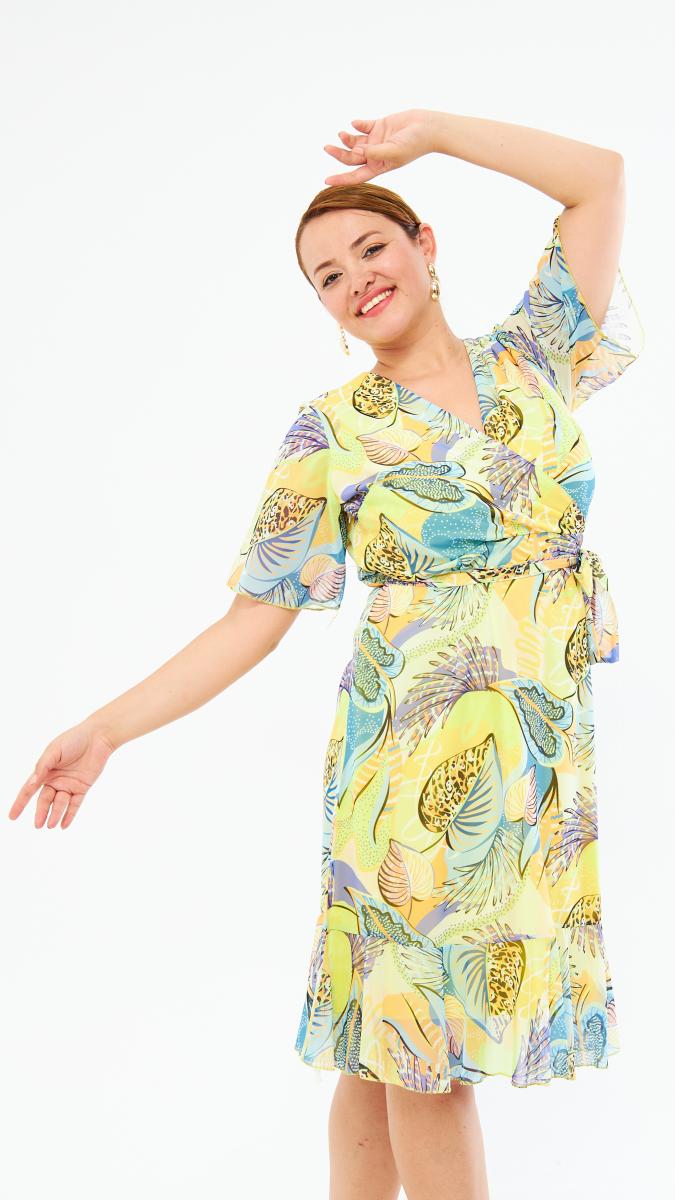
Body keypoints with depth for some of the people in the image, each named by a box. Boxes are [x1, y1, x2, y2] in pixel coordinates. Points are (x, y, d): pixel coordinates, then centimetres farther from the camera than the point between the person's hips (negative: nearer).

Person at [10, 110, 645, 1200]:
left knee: (402, 1044, 8)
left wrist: (426, 132, 6)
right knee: (419, 1049, -2)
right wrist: (108, 728, -10)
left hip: (546, 757, 3)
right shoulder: (331, 433, -1)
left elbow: (601, 178, 7)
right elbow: (257, 617, -2)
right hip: (417, 756, -3)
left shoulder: (531, 360, 8)